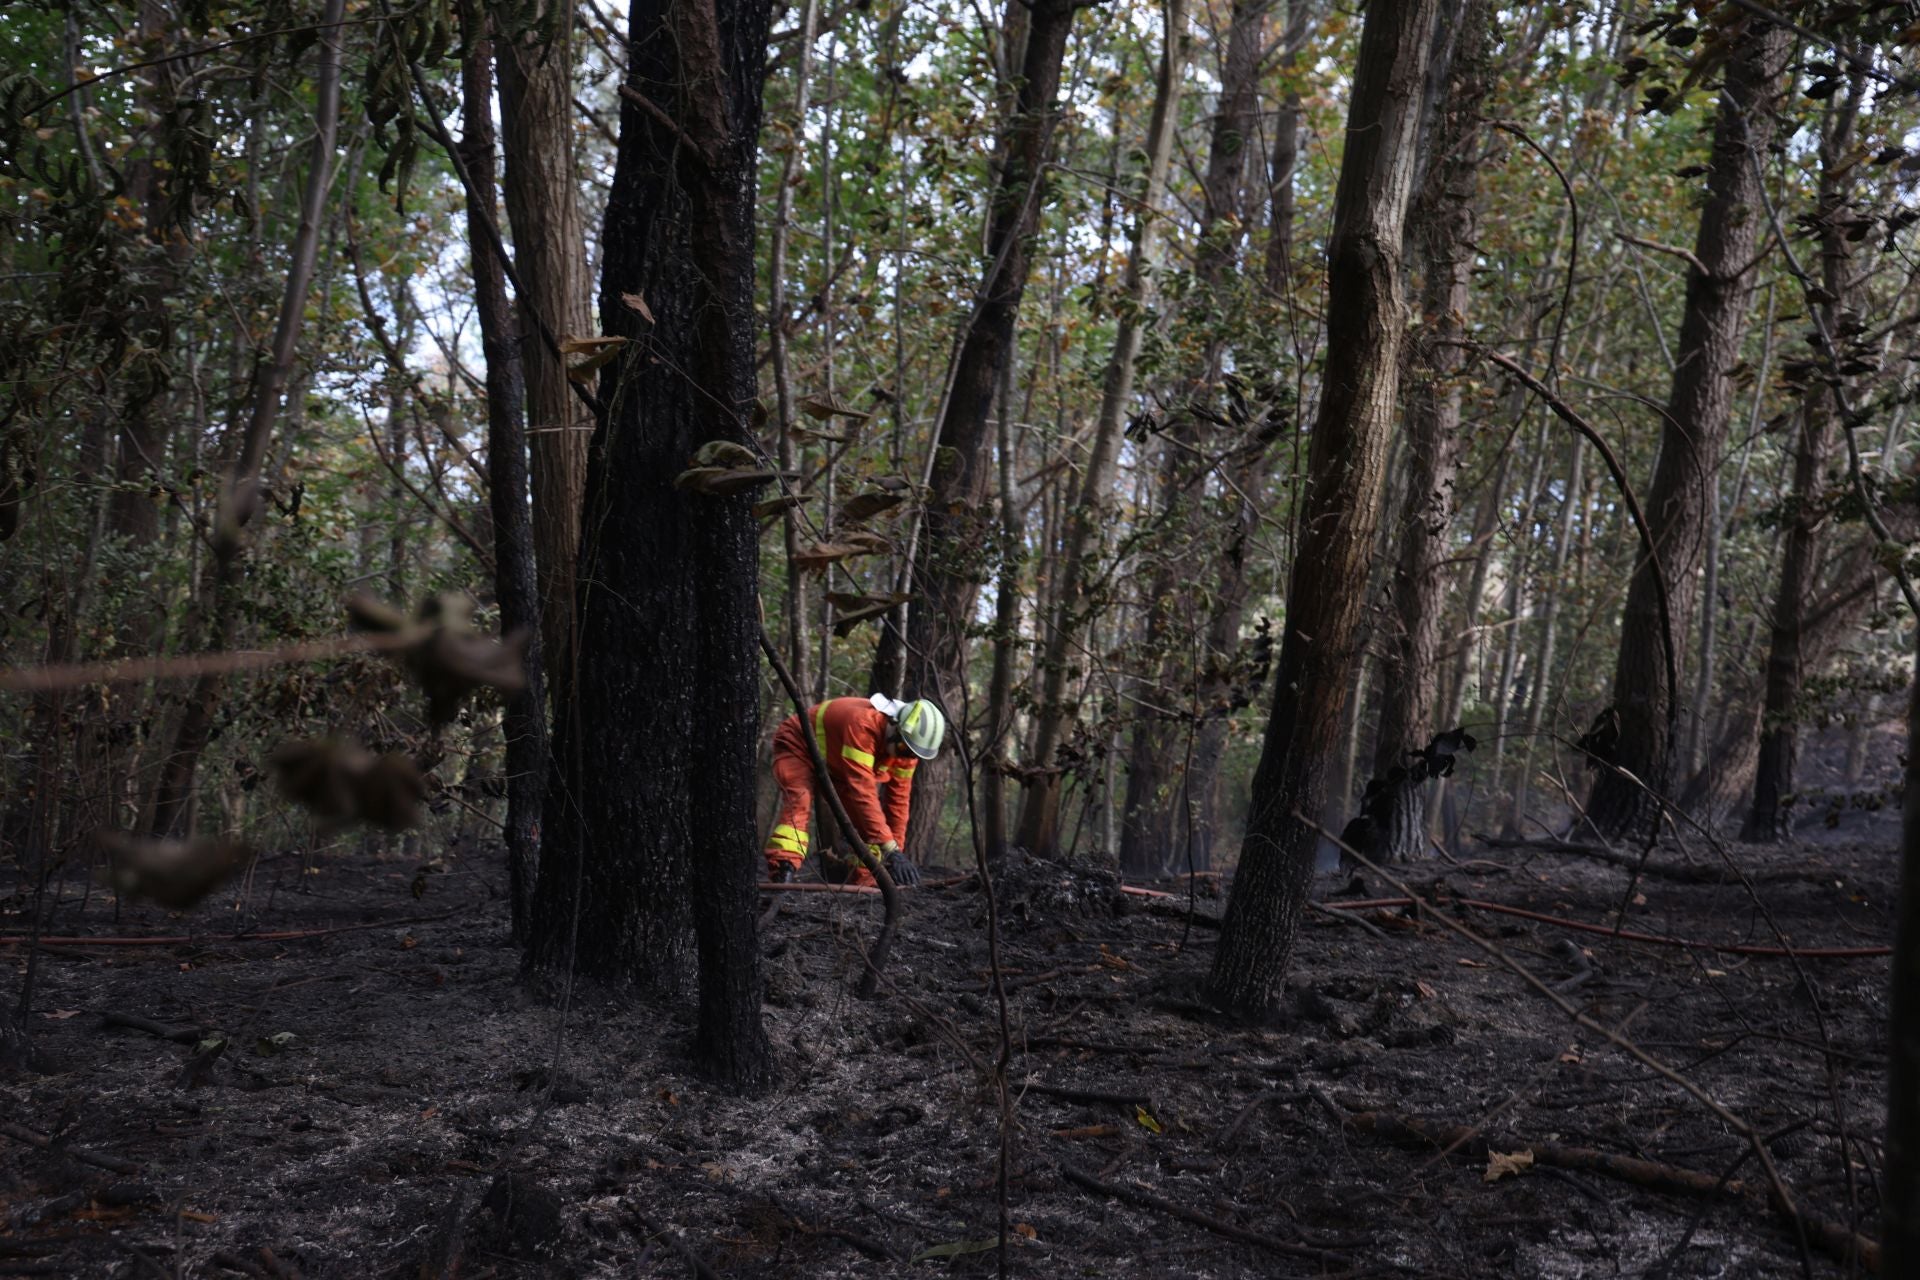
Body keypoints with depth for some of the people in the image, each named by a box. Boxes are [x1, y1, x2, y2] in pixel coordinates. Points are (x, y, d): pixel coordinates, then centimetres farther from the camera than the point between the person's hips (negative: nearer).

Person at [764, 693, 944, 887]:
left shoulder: (904, 745, -18)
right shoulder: (862, 725, -43)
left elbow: (898, 796, -7)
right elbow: (863, 793, -47)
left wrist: (896, 848, -9)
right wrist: (890, 849, -48)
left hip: (835, 763, 8)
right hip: (798, 746, -8)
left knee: (869, 818, -5)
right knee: (799, 802, -33)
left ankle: (864, 882, 3)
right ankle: (783, 872, -43)